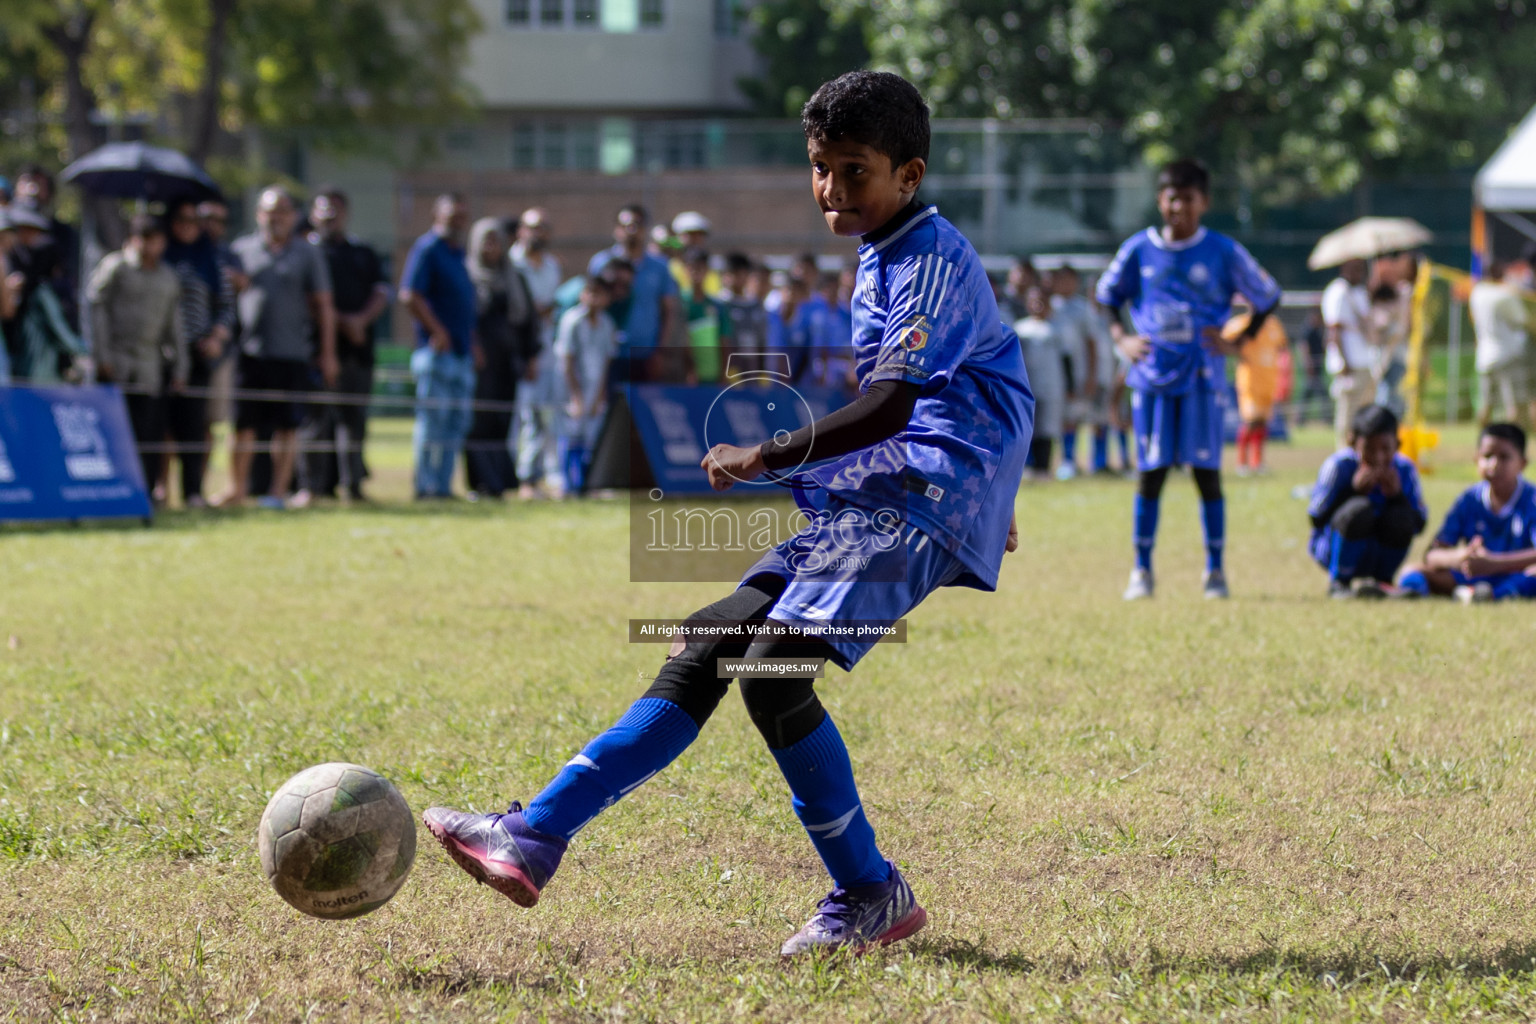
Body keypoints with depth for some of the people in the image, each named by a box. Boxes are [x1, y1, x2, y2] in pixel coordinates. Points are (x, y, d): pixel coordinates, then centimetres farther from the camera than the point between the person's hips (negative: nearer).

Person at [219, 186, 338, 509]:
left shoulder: (307, 253, 8)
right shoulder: (241, 249, 11)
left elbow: (323, 306, 7)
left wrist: (328, 354, 2)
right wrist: (235, 285, -7)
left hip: (292, 352, -1)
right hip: (250, 350, 1)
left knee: (287, 426, 0)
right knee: (243, 423, -1)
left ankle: (279, 490, 6)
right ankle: (237, 488, 6)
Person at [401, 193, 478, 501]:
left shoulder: (457, 253, 18)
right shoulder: (427, 248, -8)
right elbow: (409, 296, -18)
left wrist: (471, 343, 16)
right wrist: (437, 331, -20)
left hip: (461, 352, 9)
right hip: (437, 349, -9)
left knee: (456, 423, 8)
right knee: (433, 419, -7)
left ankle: (443, 486, 12)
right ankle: (426, 486, -5)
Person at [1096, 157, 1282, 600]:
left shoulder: (1223, 252, -1)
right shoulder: (1138, 249, 3)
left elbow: (1268, 297, 9)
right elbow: (1107, 297, 17)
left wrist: (1237, 342, 0)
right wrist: (1121, 338, 3)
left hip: (1203, 377, -1)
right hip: (1152, 376, 1)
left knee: (1207, 472, -1)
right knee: (1151, 472, 2)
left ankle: (1215, 569, 9)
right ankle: (1142, 570, 10)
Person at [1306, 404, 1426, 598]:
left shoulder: (1404, 469, -7)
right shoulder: (1339, 466, -16)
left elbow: (1419, 526, -8)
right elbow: (1316, 518, -21)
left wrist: (1397, 495, -23)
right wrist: (1355, 490, -27)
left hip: (1381, 552, 3)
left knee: (1400, 518, -27)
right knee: (1359, 510, -32)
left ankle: (1380, 578, 3)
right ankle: (1339, 582, -12)